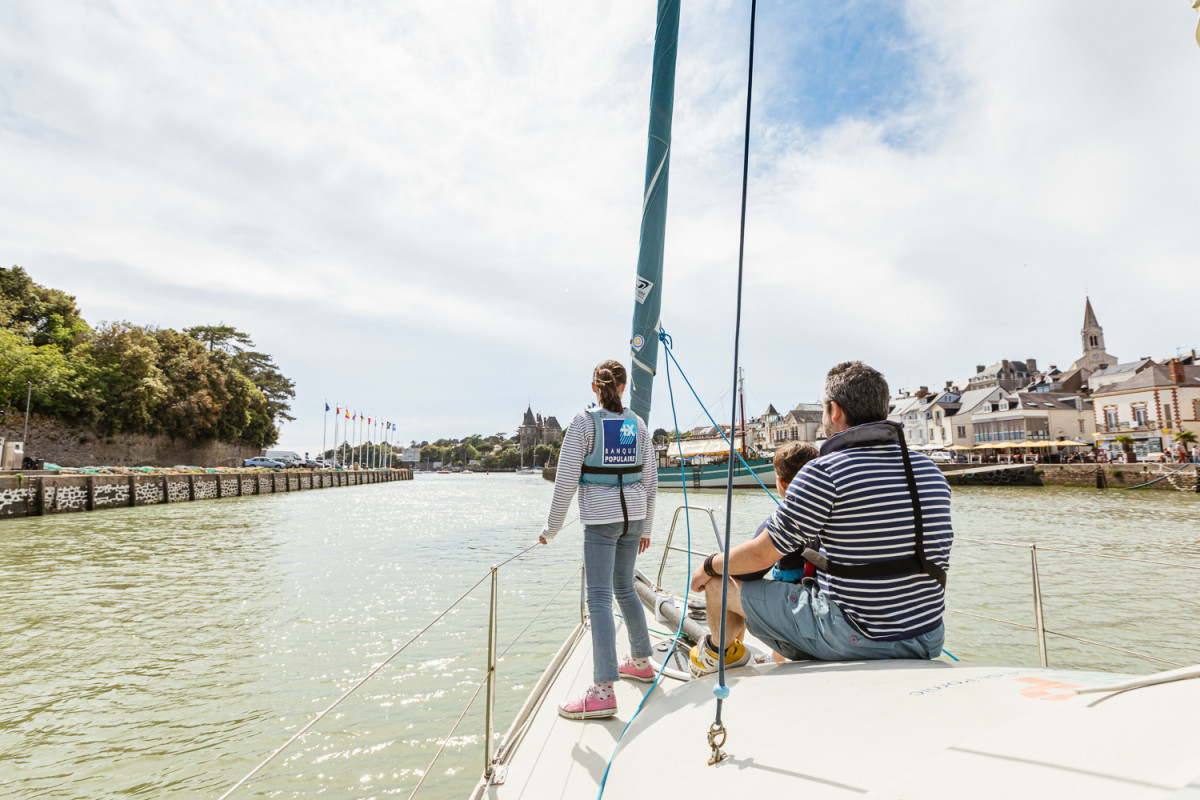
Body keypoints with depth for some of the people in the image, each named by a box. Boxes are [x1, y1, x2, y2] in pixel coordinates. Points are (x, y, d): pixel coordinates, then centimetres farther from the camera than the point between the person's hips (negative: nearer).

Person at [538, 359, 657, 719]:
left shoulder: (583, 422, -7)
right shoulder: (637, 424, 7)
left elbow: (566, 480, -11)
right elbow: (650, 480, 10)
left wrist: (552, 527, -2)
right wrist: (647, 526, 20)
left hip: (601, 518, -6)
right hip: (633, 514, 6)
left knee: (599, 597, -6)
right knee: (624, 587, 21)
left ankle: (603, 691, -8)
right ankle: (642, 662, 34)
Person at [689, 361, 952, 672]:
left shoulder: (824, 472, -19)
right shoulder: (930, 469, 3)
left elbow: (763, 554, -12)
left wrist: (710, 565, 9)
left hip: (854, 639, -7)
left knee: (720, 584, 11)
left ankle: (716, 655, 42)